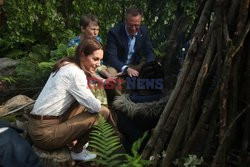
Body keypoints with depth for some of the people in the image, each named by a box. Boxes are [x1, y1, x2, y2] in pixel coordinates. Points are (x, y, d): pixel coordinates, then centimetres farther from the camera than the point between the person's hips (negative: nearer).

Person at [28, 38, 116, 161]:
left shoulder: (66, 65, 10)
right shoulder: (75, 72, -19)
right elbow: (95, 106, -15)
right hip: (45, 133, -9)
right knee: (101, 112, -9)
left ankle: (73, 140, 17)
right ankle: (77, 151, 10)